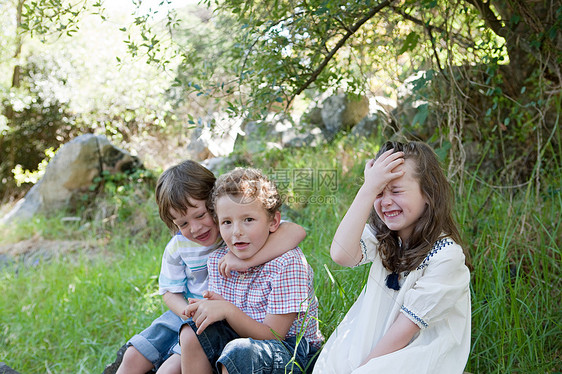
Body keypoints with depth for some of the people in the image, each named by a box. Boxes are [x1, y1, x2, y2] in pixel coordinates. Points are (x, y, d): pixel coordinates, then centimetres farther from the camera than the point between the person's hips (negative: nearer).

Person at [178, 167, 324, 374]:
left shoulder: (287, 262, -21)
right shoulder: (218, 260, 0)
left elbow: (272, 335, -21)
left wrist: (227, 310, -30)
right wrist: (208, 307, -16)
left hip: (295, 353, -7)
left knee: (238, 353, -35)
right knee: (192, 331, -14)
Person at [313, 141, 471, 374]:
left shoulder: (446, 255, -16)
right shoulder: (382, 237, 1)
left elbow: (407, 325, -16)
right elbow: (341, 255, -21)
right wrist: (368, 189, -22)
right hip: (375, 346, 5)